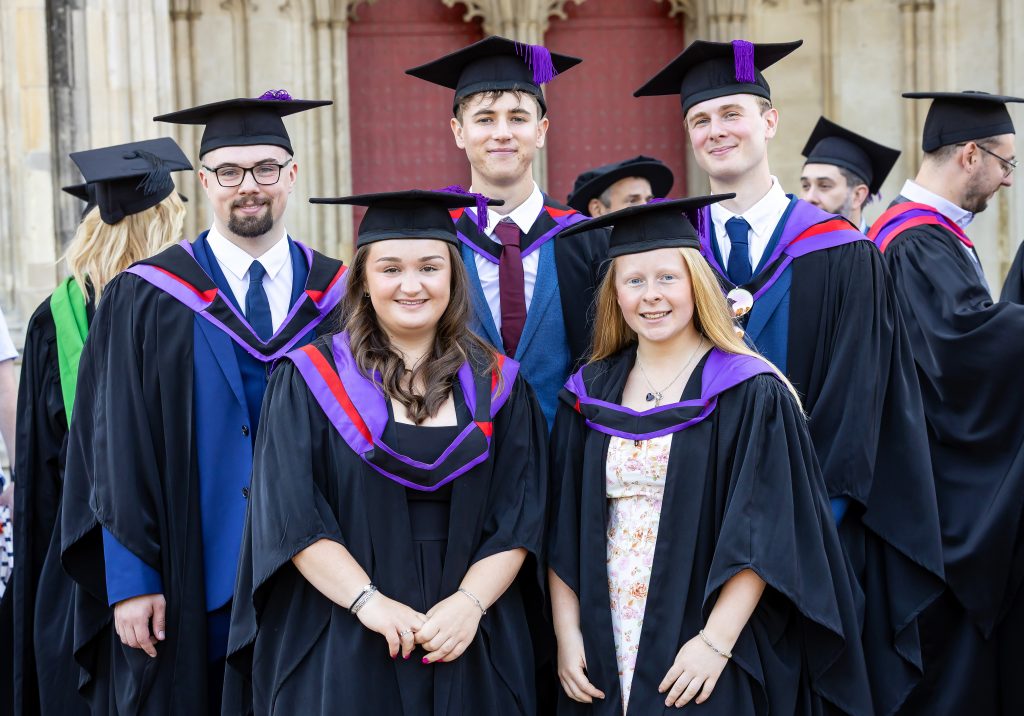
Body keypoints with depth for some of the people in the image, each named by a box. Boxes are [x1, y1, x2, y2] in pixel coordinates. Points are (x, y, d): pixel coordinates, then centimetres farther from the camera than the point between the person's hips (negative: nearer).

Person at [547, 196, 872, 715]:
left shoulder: (750, 394, -5)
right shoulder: (590, 394, 7)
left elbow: (764, 532, -12)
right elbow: (561, 530, 6)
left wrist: (716, 642, -19)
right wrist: (567, 632, -2)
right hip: (605, 652, 4)